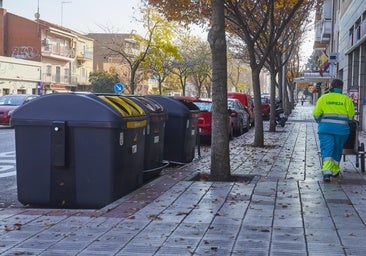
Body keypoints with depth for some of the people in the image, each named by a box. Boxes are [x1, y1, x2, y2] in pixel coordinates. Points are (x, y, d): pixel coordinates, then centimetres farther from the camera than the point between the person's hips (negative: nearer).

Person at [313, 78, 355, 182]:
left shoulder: (323, 98, 3)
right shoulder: (346, 99, 4)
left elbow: (316, 114, 3)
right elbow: (351, 115, 5)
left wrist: (321, 123, 20)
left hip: (326, 128, -1)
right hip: (341, 128, 1)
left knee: (326, 150, -3)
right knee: (337, 150, 17)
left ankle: (326, 172, -20)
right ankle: (335, 171, 28)